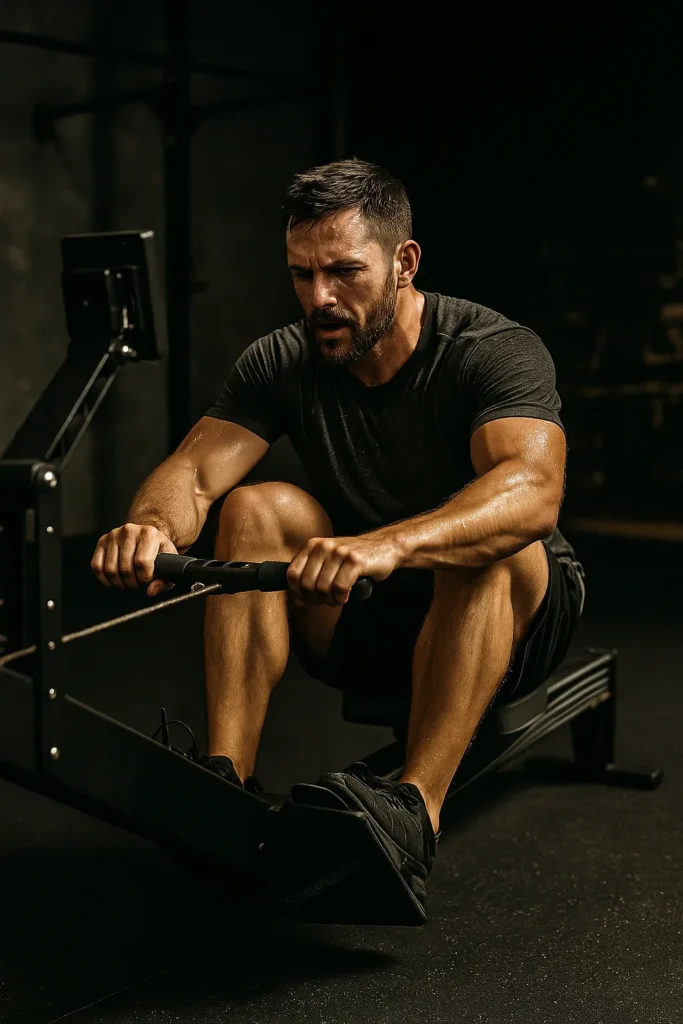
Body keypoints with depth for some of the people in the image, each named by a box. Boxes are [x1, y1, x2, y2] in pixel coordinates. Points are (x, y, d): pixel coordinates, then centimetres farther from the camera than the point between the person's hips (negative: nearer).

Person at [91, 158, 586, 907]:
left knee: (487, 545, -36)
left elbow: (534, 490, -42)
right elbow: (194, 472, -21)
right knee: (255, 509, -21)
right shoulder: (283, 362, -8)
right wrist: (153, 523, -47)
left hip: (511, 617, -3)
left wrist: (388, 545, -61)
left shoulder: (494, 352, -22)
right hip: (365, 620, 4)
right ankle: (223, 782, -29)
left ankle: (414, 813, -43)